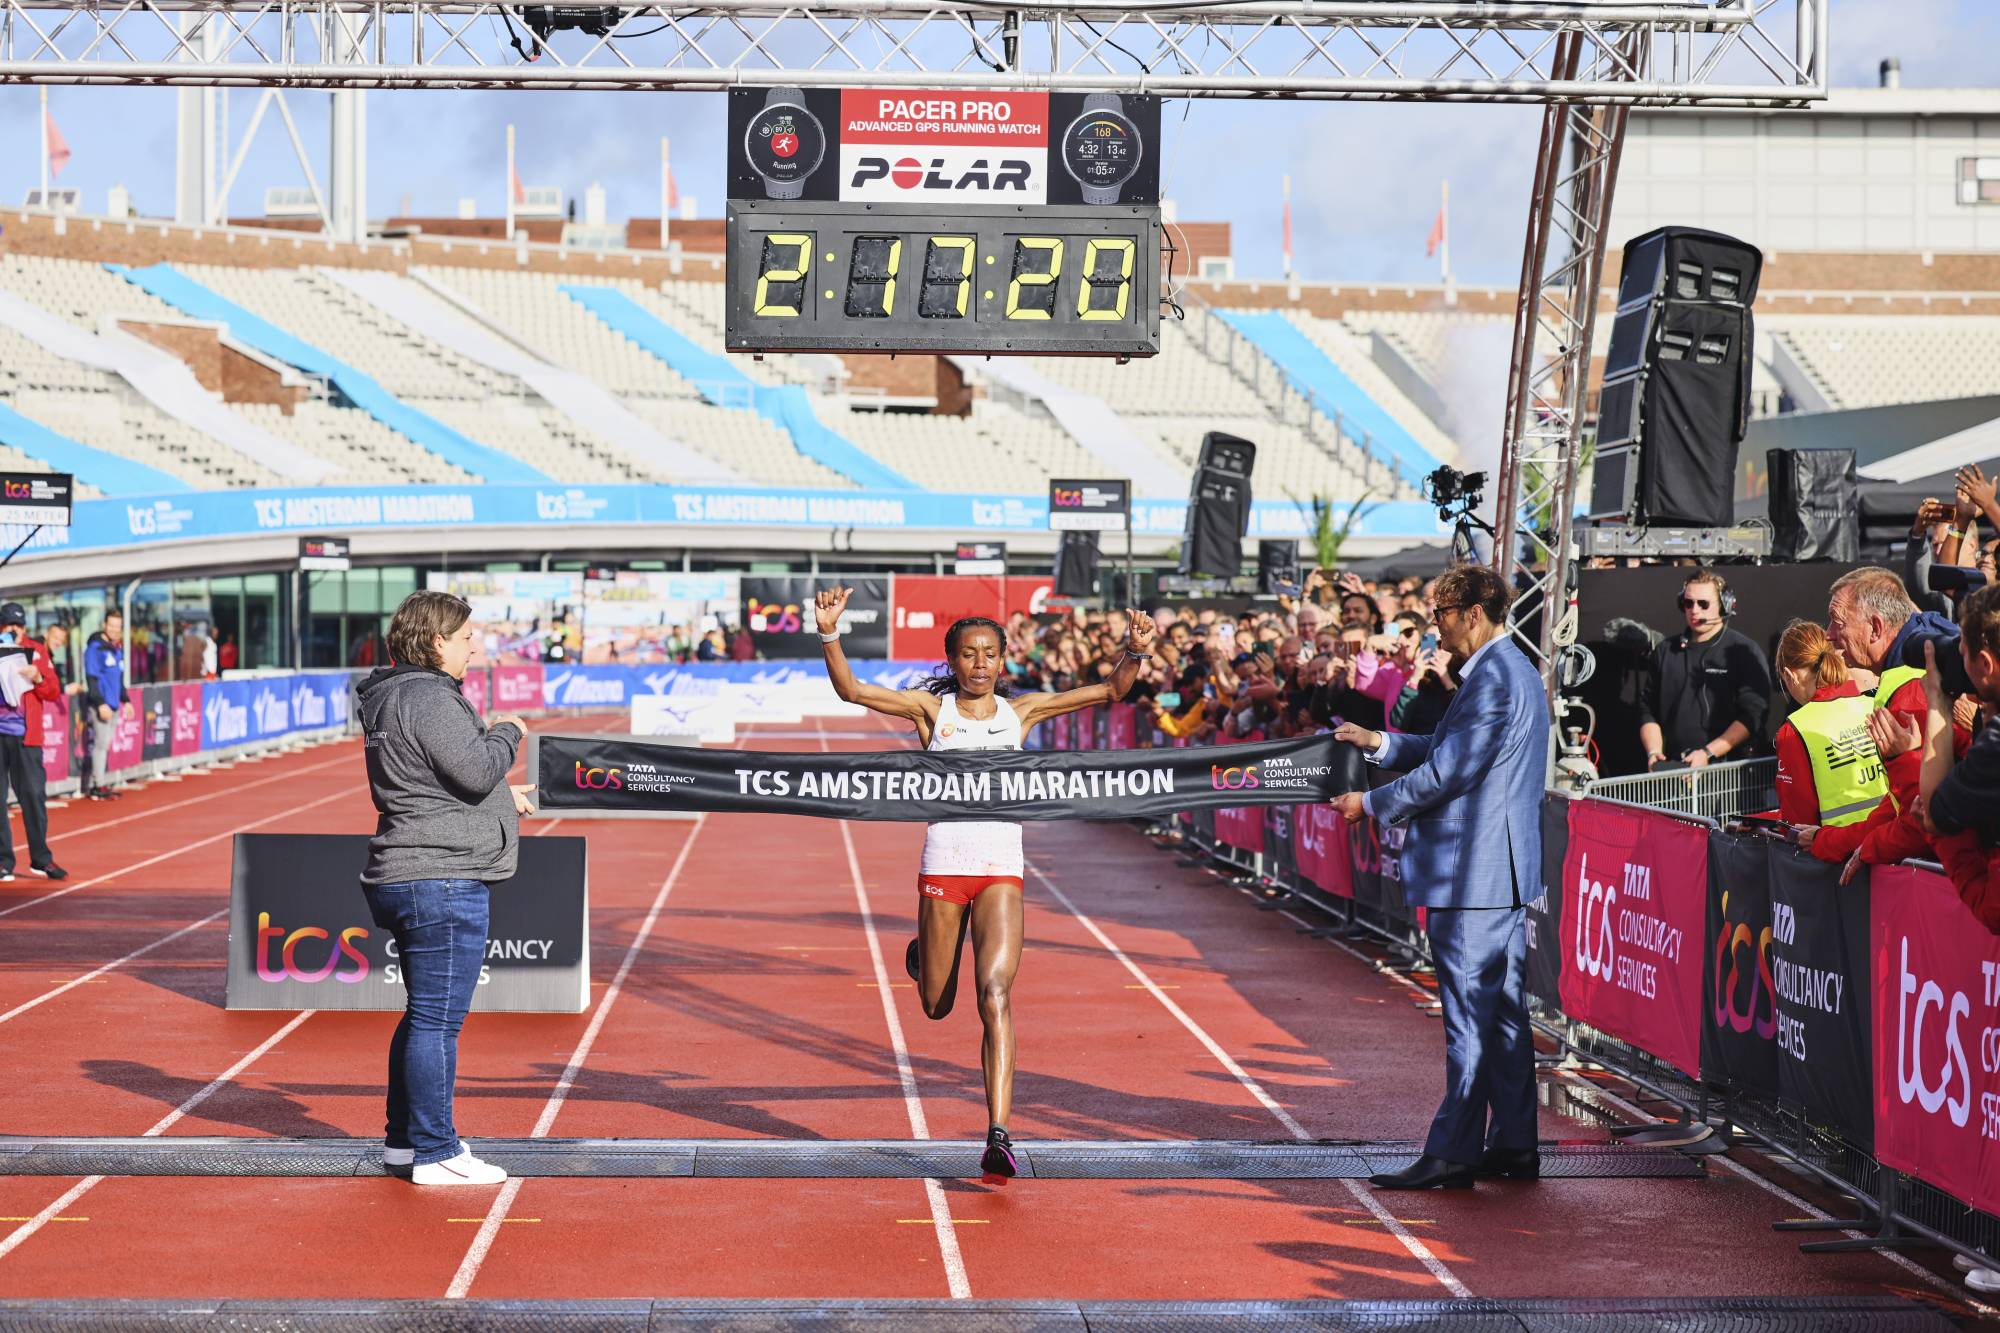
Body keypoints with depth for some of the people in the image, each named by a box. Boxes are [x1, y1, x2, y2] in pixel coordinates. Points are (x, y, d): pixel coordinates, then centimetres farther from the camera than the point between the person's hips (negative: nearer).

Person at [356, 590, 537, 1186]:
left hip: (406, 879, 11)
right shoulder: (427, 698, -15)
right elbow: (476, 769, -21)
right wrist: (508, 732, -3)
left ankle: (404, 1138, 29)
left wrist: (502, 796, 27)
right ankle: (435, 1153, -4)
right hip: (442, 879, -11)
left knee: (424, 1014, 20)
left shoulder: (393, 695, 18)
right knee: (438, 1018, -7)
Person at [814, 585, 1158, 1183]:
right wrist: (829, 634, -24)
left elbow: (1110, 691, 5)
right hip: (943, 866, 0)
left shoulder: (1021, 711, 6)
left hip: (1002, 870, 0)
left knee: (996, 997, -16)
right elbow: (851, 690, -9)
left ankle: (999, 1134, -20)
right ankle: (922, 955, 51)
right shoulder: (932, 708, 2)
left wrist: (1134, 653, -14)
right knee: (936, 1006, 13)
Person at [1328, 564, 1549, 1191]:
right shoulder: (1515, 669, 16)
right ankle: (1512, 1145, 18)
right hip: (1502, 871, 11)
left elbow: (1448, 772, -19)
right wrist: (1380, 743, 16)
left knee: (1469, 1017, -7)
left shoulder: (1491, 679, -18)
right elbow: (1452, 750, 22)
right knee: (1504, 1011, 13)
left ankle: (1454, 1154, -3)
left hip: (1473, 873, -11)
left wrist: (1372, 805, -8)